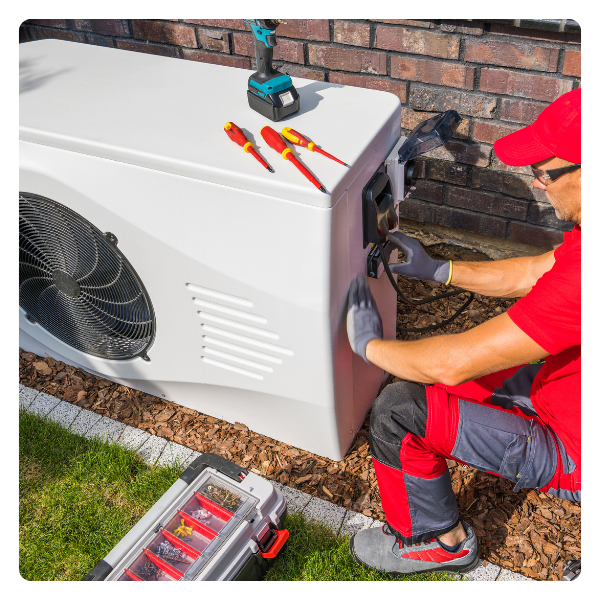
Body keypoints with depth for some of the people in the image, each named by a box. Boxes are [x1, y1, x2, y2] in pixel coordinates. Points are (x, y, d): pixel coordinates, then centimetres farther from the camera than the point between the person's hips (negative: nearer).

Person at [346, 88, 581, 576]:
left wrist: (370, 344, -14)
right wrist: (436, 270, 6)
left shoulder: (577, 280, -39)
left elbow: (454, 363, -33)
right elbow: (533, 273, 9)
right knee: (427, 380, 15)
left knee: (398, 410, -16)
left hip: (573, 456, -9)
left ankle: (440, 542, 10)